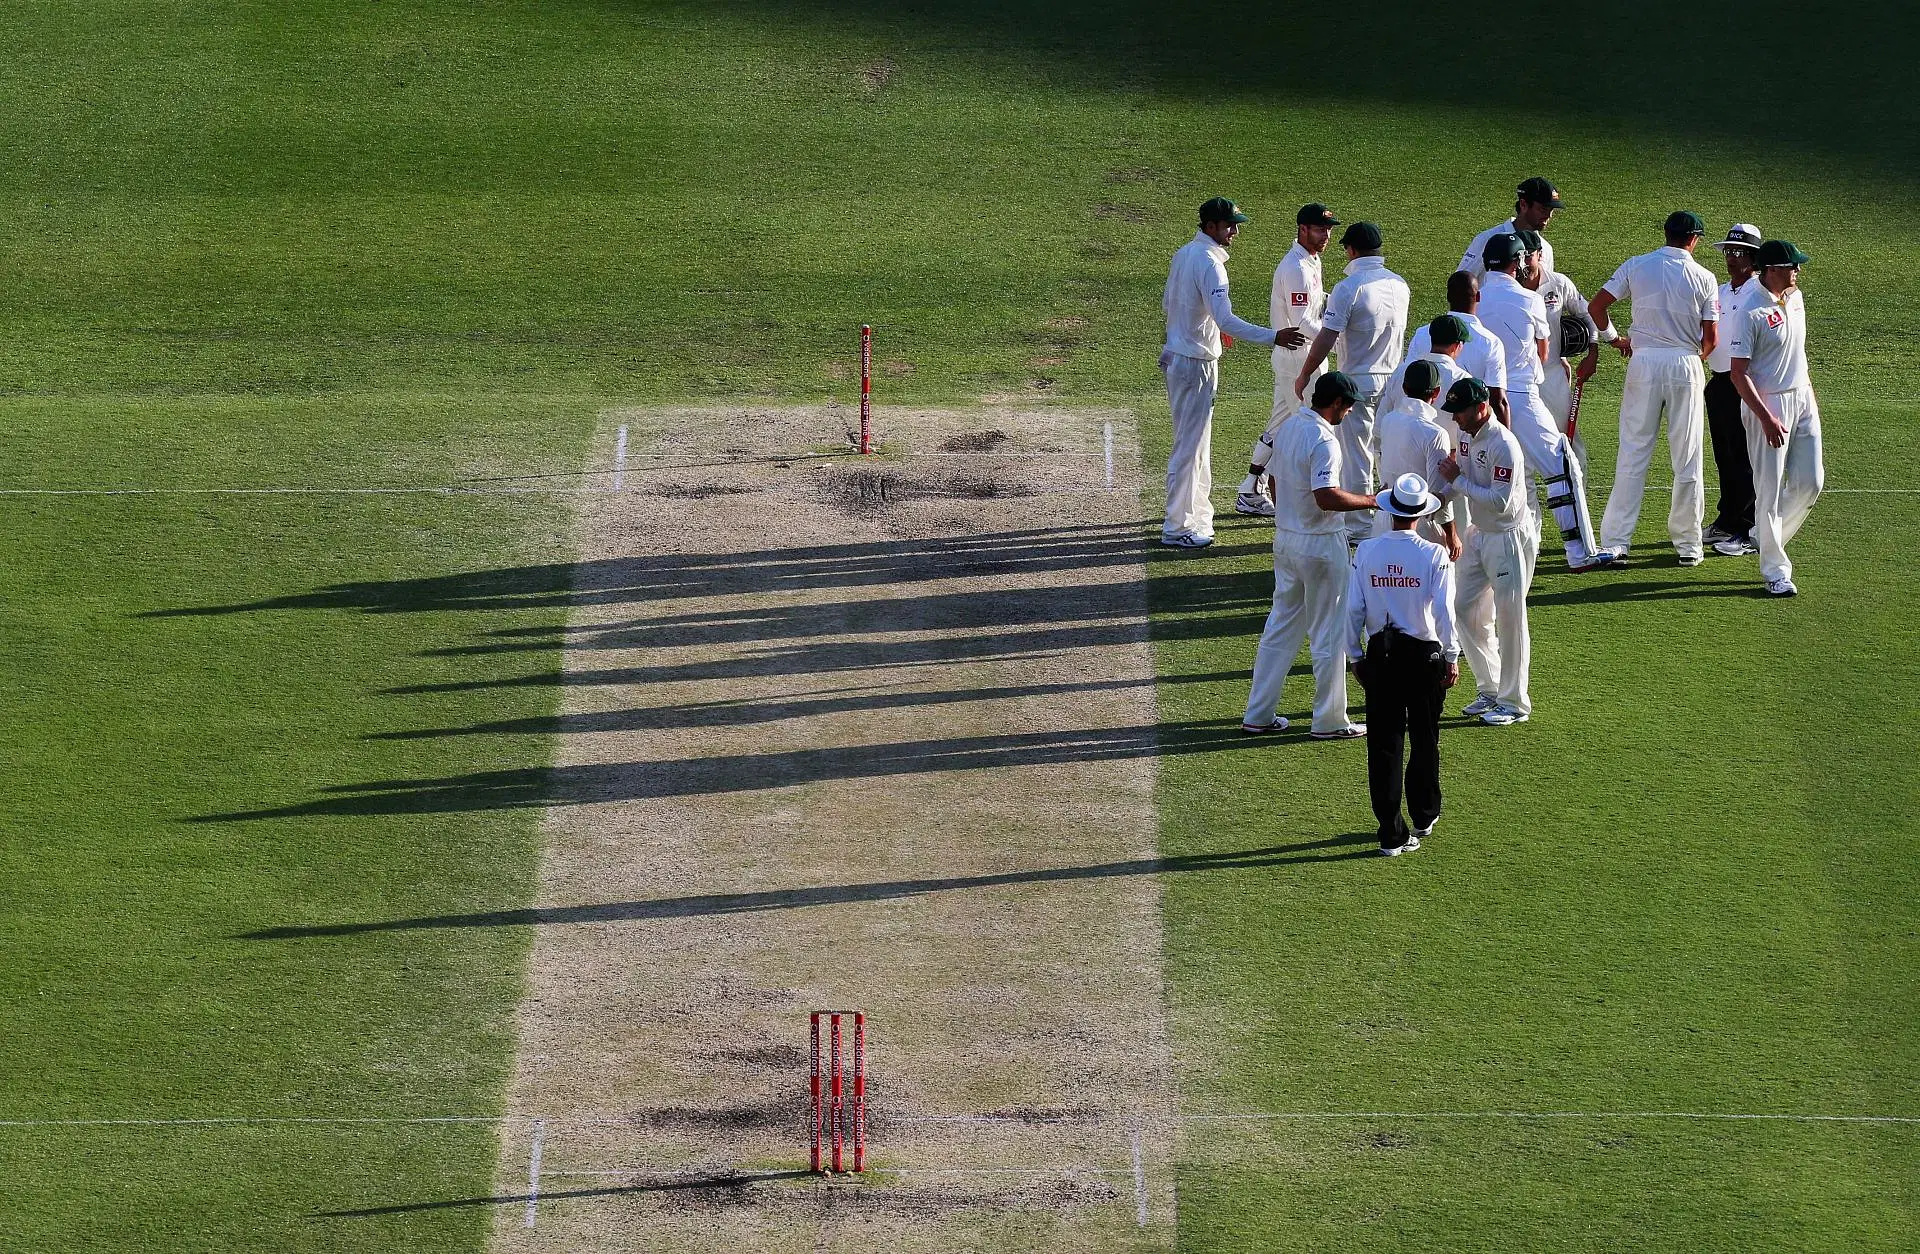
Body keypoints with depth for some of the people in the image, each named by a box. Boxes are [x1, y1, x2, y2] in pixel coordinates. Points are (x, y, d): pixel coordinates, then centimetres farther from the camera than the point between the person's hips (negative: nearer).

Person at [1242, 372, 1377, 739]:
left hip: (1285, 539, 8)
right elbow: (1326, 496, -30)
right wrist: (1371, 501, -20)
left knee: (1280, 626, 15)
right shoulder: (1323, 440, -21)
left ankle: (1258, 715, 17)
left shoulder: (1287, 428, 6)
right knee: (1329, 633, 3)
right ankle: (1329, 720, 10)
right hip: (1321, 546, -8)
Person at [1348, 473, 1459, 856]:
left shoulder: (1366, 552, -5)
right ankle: (1424, 816, 32)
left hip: (1380, 655, 1)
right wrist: (1451, 658, -1)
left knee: (1383, 743, 4)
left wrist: (1355, 656, 10)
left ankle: (1391, 833, 2)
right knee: (1425, 740, 17)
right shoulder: (1434, 555, -11)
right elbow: (1444, 611, -11)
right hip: (1424, 655, -1)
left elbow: (1354, 609, -2)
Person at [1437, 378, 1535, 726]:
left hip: (1509, 538, -9)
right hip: (1478, 535, 9)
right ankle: (1489, 690, 23)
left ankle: (1514, 702, 7)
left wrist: (1459, 481, -21)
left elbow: (1500, 502, -27)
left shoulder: (1503, 445, -22)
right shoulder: (1467, 437, 5)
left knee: (1509, 619, -2)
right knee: (1466, 612, 11)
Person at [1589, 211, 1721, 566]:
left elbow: (1596, 305, -2)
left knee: (1633, 455, 3)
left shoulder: (1636, 266, 1)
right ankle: (1687, 543, 12)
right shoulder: (1704, 278, -1)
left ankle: (1615, 541, -2)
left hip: (1644, 363, 1)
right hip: (1686, 364, -1)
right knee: (1687, 459, 8)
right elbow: (1711, 338, -3)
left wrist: (1615, 339, 14)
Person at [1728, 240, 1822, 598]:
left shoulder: (1795, 298, 7)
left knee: (1810, 482, 7)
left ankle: (1767, 537, 28)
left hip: (1802, 400, 8)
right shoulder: (1751, 312, -18)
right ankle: (1776, 571, 5)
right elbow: (1739, 373, -18)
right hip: (1768, 404, -8)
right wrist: (1767, 419, -23)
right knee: (1770, 489, -2)